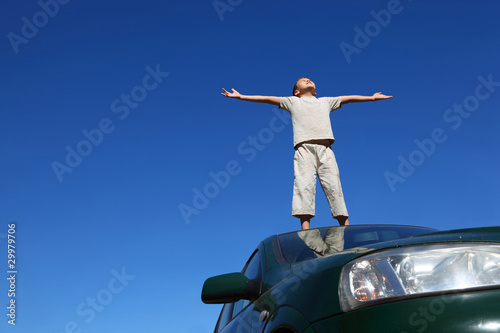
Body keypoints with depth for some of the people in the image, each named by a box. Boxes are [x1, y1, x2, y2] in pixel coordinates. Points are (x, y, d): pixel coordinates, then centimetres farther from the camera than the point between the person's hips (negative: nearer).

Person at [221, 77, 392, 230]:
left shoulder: (326, 101, 34)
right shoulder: (292, 101, 28)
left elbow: (349, 98, 39)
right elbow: (267, 99, 25)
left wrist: (372, 98, 41)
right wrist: (240, 96, 21)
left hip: (325, 148, 2)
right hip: (304, 147, -2)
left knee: (334, 186, -11)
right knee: (304, 185, -18)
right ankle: (306, 233, -28)